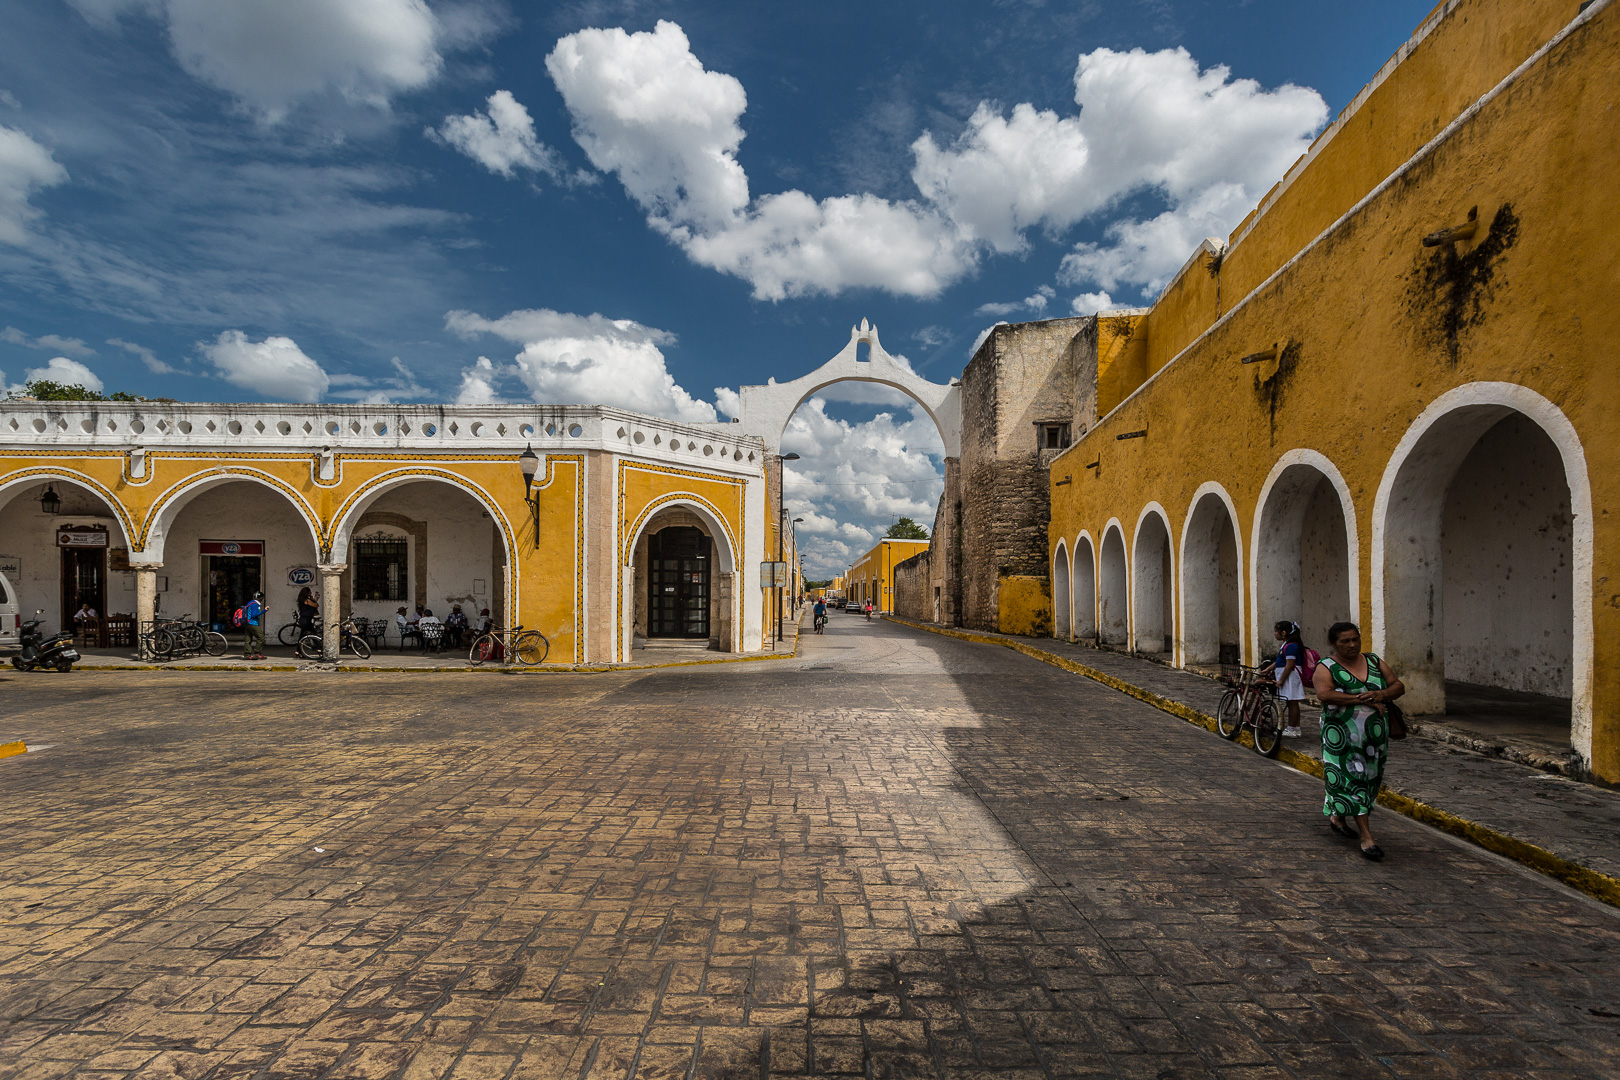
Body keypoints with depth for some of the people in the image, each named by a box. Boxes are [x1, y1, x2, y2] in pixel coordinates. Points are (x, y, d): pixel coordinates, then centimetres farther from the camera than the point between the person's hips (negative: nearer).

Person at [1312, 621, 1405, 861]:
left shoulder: (1374, 661, 10)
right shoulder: (1326, 667, -7)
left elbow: (1399, 686, 8)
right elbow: (1324, 694, -22)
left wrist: (1381, 694, -13)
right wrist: (1362, 699, -23)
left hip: (1375, 734, 6)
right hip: (1342, 735, -6)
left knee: (1369, 778, 14)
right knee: (1352, 778, -8)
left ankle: (1337, 817, 33)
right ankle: (1366, 836, -5)